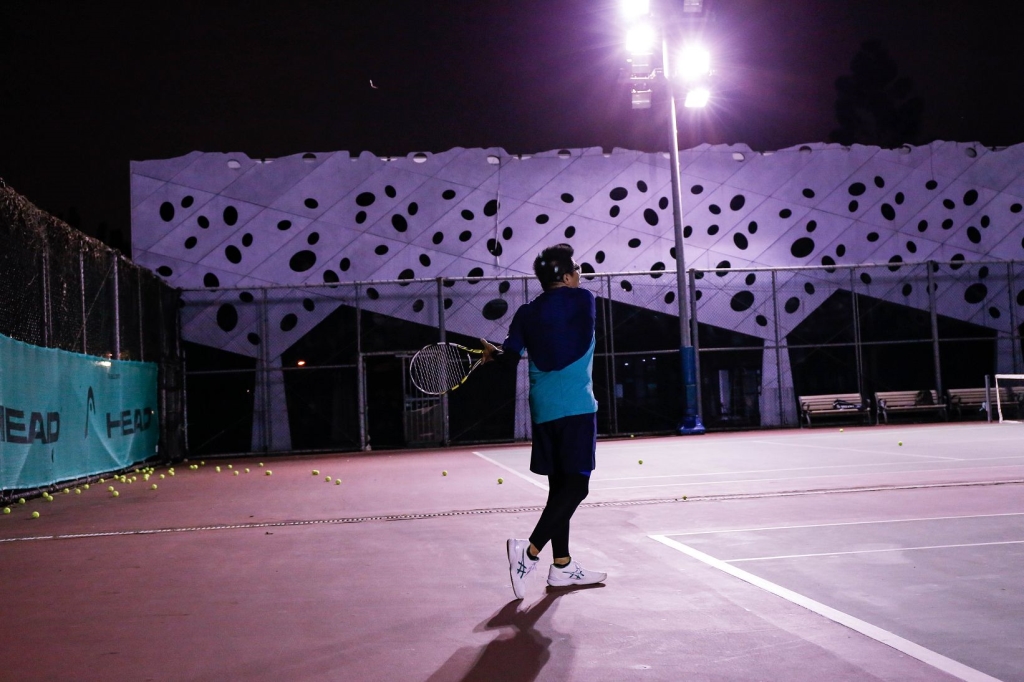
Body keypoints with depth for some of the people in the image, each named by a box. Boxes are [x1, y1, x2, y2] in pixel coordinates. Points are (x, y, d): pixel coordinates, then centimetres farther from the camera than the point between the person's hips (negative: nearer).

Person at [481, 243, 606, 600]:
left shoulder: (527, 313, 9)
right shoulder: (584, 300, -1)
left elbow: (510, 355, 2)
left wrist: (491, 352, 24)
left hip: (543, 409, 6)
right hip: (576, 406, -6)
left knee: (560, 486, 12)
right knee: (576, 485, -5)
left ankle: (562, 565, 17)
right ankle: (531, 550, -19)